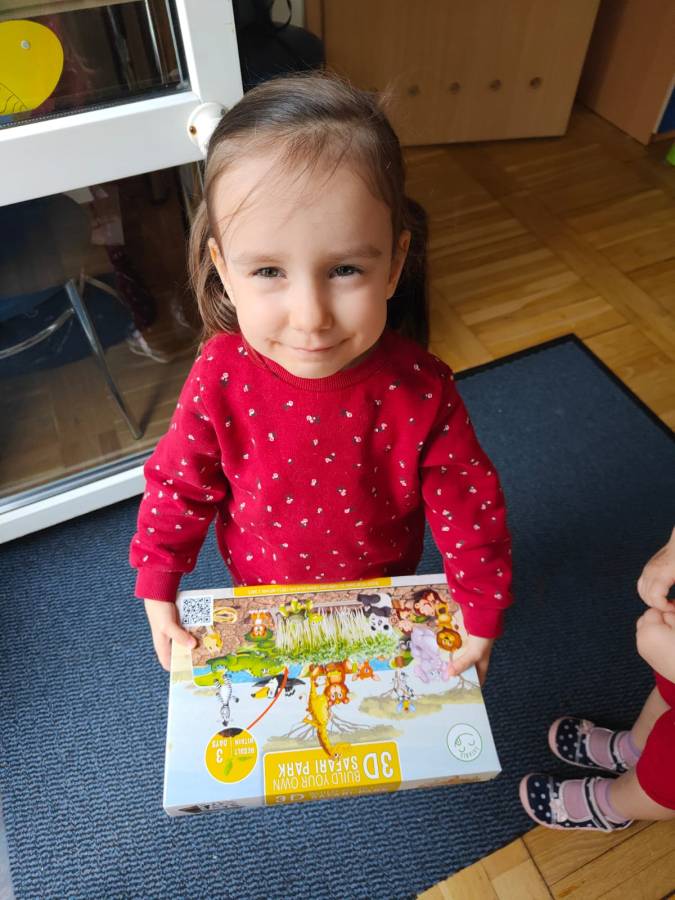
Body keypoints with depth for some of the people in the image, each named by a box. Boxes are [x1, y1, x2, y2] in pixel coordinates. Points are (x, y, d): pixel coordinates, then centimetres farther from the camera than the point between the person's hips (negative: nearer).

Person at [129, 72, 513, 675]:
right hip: (260, 589, 1)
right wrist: (158, 590, -8)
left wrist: (482, 614, -13)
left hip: (381, 588, 0)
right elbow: (179, 485, -14)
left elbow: (469, 506, -19)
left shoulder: (421, 394, -32)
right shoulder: (221, 377, -29)